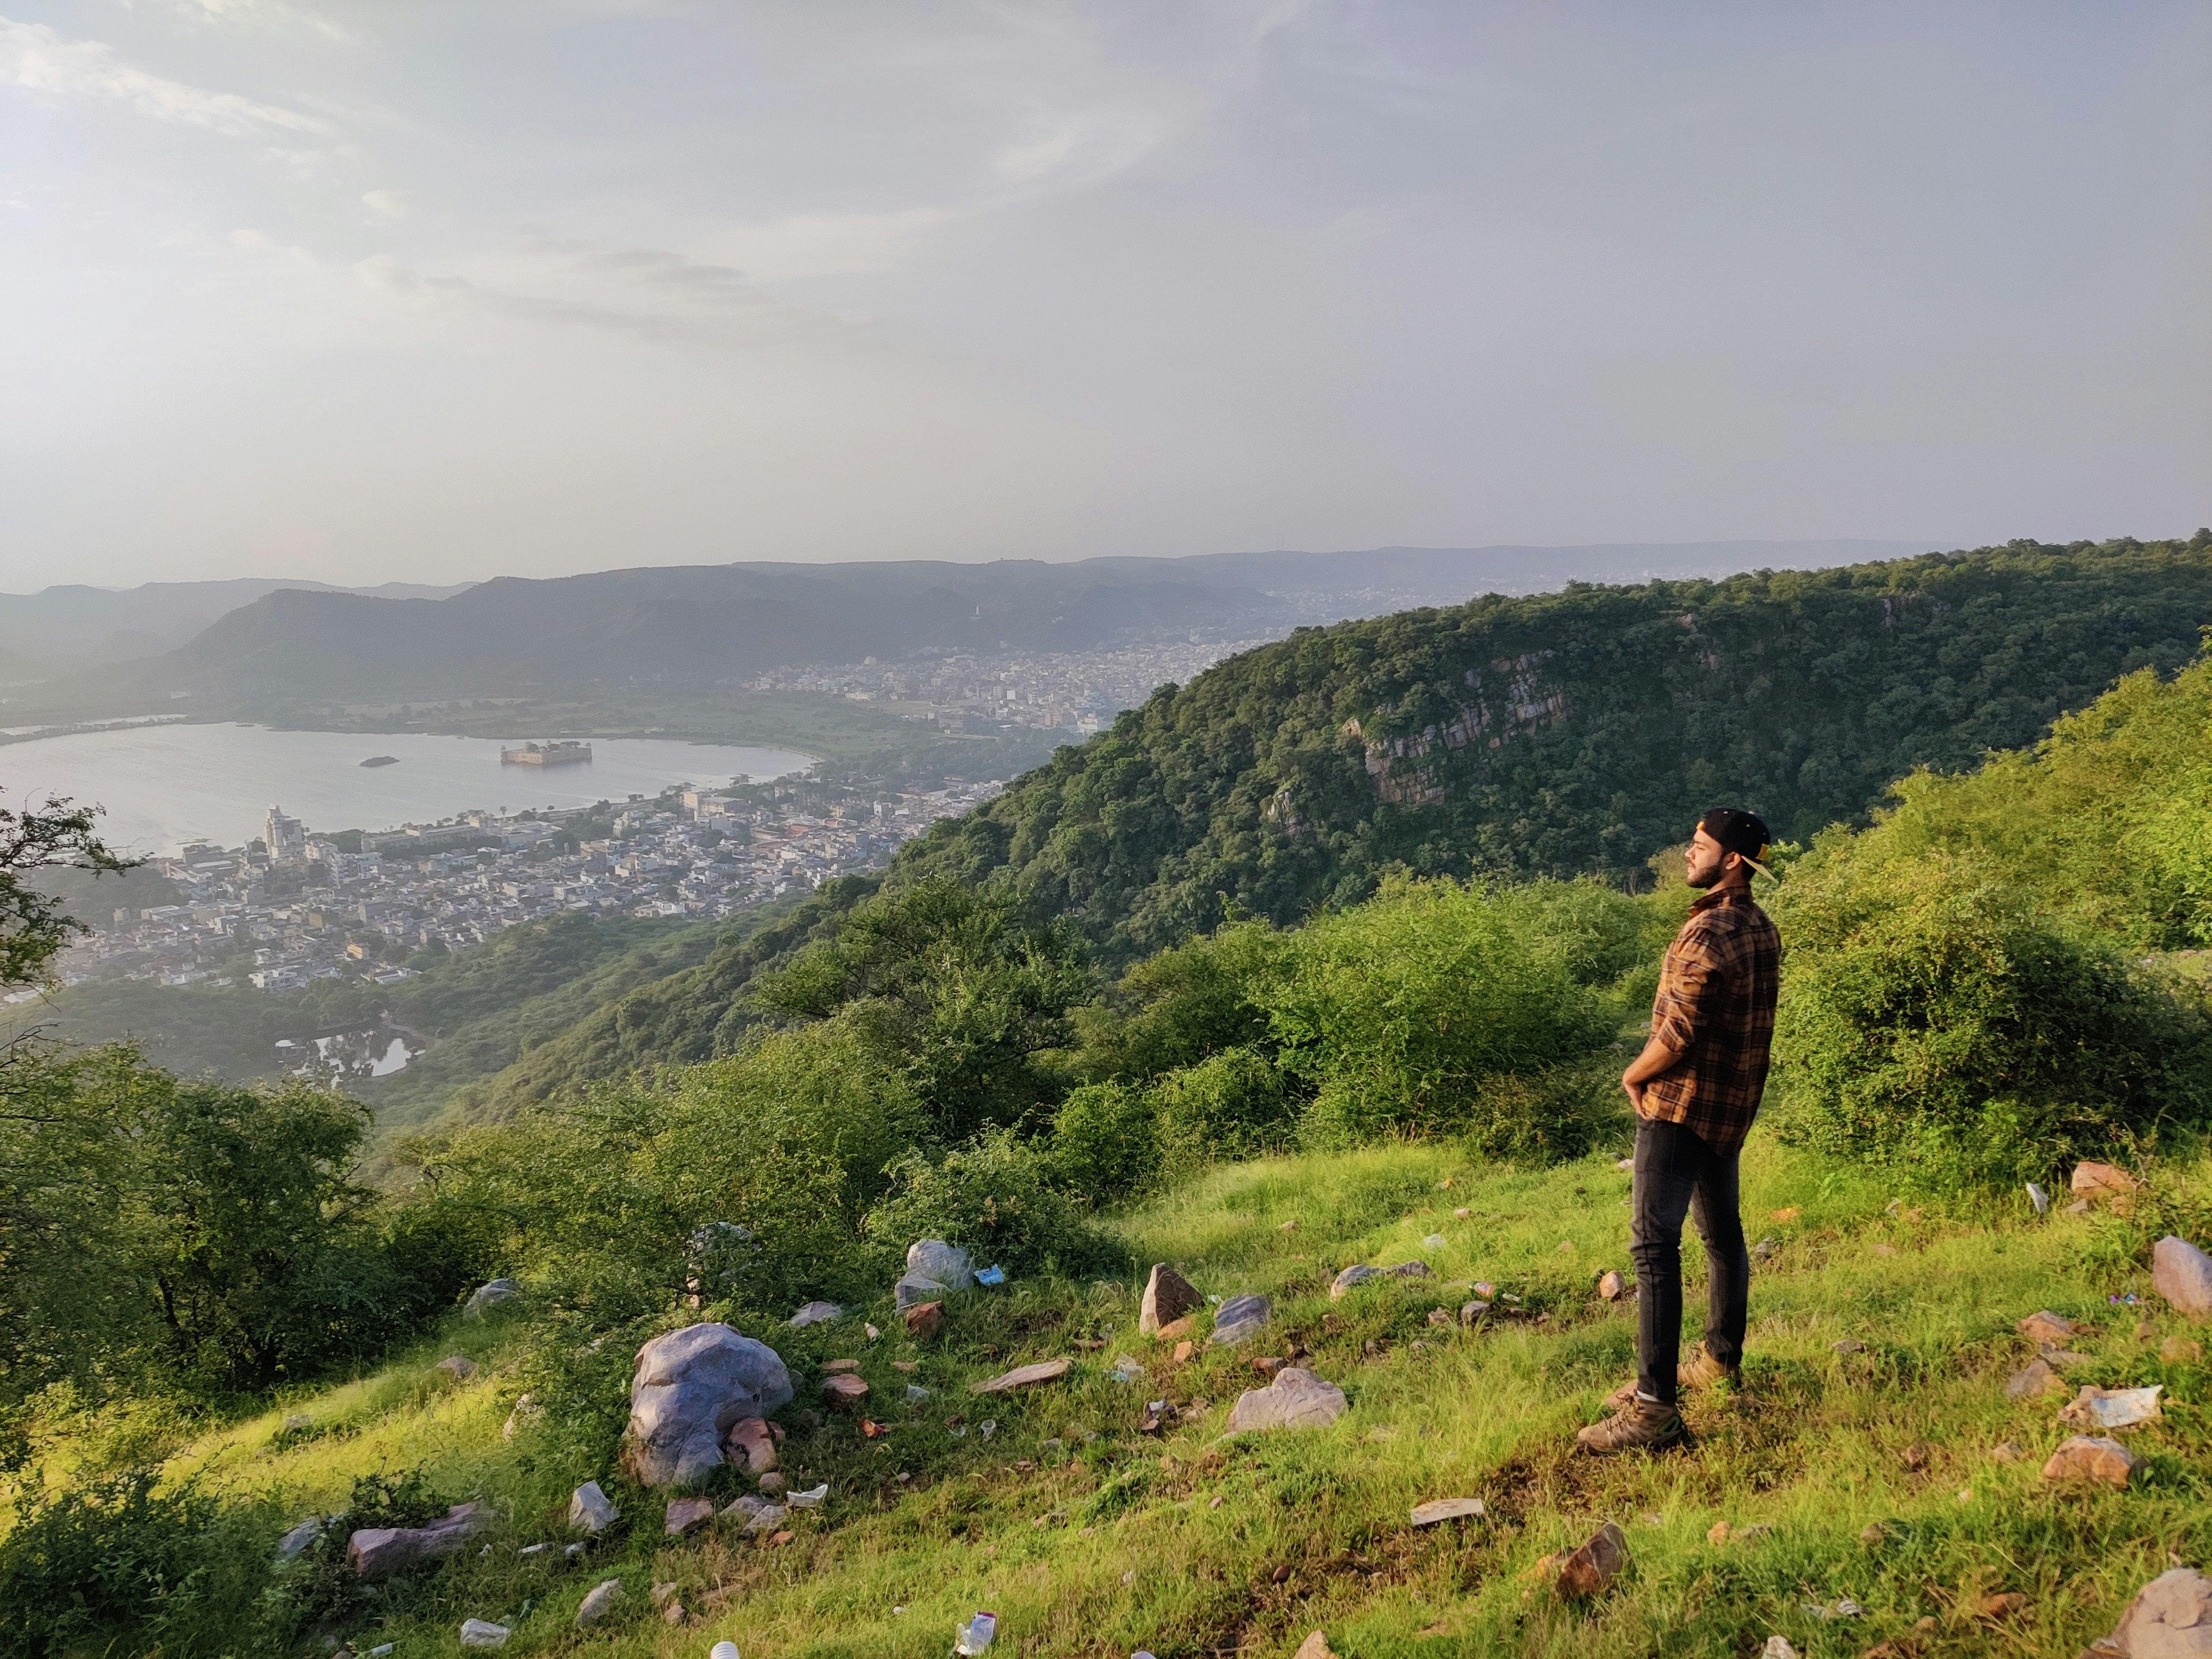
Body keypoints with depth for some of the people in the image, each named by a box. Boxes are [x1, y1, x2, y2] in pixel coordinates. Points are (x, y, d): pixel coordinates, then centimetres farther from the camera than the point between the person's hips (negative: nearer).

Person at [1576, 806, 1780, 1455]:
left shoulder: (1708, 934, -21)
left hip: (1681, 1106, -10)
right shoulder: (1762, 930, 8)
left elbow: (1679, 1034, -23)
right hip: (1734, 1105, 10)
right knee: (1722, 1232, 21)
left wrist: (1633, 1074, -4)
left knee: (1656, 1247, -10)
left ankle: (1654, 1407, -12)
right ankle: (1721, 1359, 37)